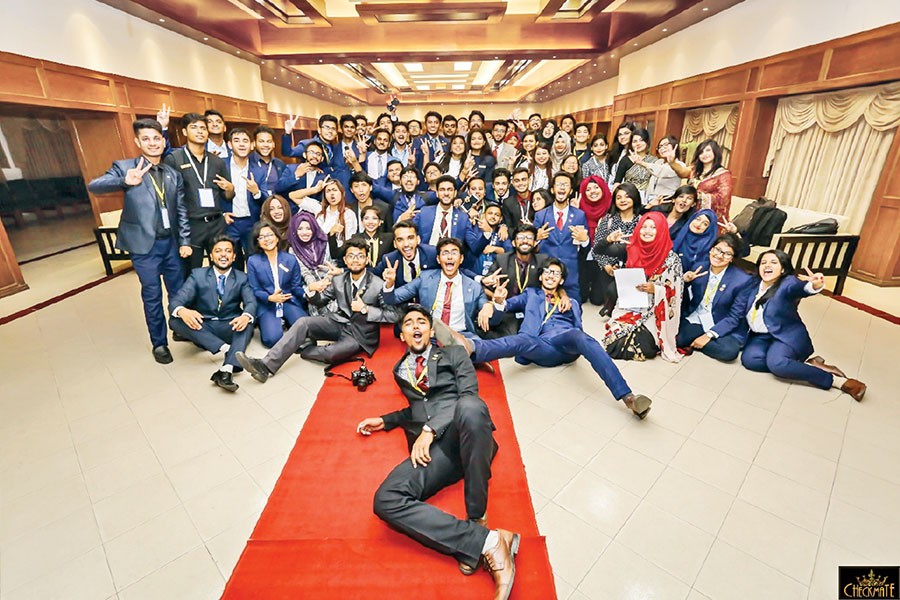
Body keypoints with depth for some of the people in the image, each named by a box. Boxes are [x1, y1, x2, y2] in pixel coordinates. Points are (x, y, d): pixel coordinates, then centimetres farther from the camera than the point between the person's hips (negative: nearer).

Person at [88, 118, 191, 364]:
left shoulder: (174, 174, 9)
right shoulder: (125, 167, -2)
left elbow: (181, 211, 9)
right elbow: (93, 186, -14)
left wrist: (185, 241, 4)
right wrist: (125, 181, -33)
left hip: (171, 242, 3)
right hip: (144, 244, -3)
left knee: (179, 291, 11)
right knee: (152, 295, 4)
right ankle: (159, 343, 18)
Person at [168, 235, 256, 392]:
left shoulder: (242, 278, 4)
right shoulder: (197, 275, 3)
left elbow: (251, 302, -11)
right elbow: (175, 301, -8)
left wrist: (246, 316, -37)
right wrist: (182, 311, -35)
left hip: (230, 328, -1)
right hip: (202, 328, 1)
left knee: (247, 322, -31)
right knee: (175, 321, -25)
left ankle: (226, 370, -47)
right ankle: (225, 348, -32)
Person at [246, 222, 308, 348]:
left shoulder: (290, 259, 4)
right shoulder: (253, 261, 0)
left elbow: (297, 287, 3)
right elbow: (254, 290, -1)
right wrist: (270, 298, -22)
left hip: (289, 302, 2)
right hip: (266, 305, -1)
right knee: (273, 339, -25)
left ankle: (286, 321, 11)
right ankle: (278, 323, 11)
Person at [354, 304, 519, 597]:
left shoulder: (453, 354, 17)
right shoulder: (400, 371, 28)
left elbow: (468, 393, 1)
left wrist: (430, 428, -10)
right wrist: (385, 421, 21)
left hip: (466, 436, -3)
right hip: (432, 448, 4)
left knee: (469, 407, -40)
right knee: (386, 499, -26)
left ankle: (477, 519, -23)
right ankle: (487, 541, -28)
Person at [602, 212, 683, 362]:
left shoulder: (671, 258, -7)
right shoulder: (634, 250, 6)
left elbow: (674, 292, -8)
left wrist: (655, 289, -24)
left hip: (655, 312, -3)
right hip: (631, 307, 4)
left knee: (640, 347, -24)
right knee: (612, 341, -17)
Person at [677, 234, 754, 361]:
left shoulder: (743, 280, -10)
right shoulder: (699, 268, -1)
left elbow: (735, 316, -10)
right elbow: (685, 301, 5)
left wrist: (709, 334, -19)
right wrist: (684, 282, -14)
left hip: (722, 327, -1)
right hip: (694, 321, 1)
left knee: (728, 350, -32)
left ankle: (690, 344, -8)